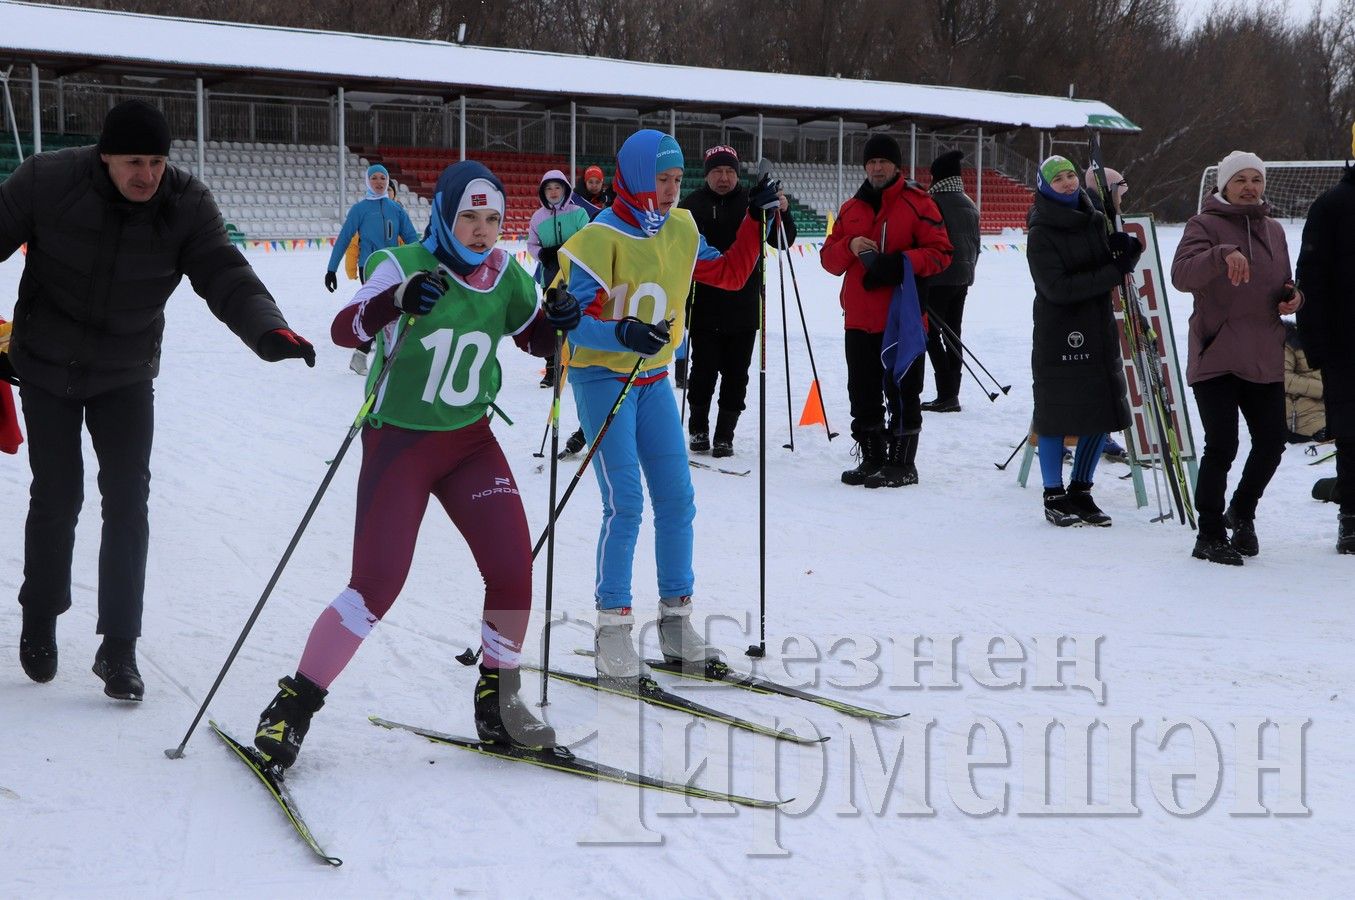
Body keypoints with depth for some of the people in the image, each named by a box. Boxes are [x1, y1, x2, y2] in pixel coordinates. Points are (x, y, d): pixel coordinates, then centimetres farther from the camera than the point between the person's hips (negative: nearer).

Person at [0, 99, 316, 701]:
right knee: (57, 497, 2)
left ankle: (118, 647, 0)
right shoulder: (49, 181, -19)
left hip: (126, 374, 1)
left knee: (128, 501, -8)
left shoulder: (187, 205, -16)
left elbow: (225, 277, -24)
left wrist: (267, 330, -44)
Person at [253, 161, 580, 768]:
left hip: (471, 443, 5)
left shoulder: (505, 277, 0)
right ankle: (294, 705, 3)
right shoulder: (406, 266, -14)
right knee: (375, 587, -12)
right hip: (399, 443, -5)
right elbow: (344, 329, -29)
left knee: (513, 570, -6)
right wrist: (399, 299, -48)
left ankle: (498, 705, 15)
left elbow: (535, 340, 16)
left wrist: (559, 321, -7)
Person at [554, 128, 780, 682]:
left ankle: (675, 620, 16)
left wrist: (755, 221, 5)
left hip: (654, 378, 7)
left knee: (677, 500, 5)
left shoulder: (681, 230, 4)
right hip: (603, 376, -7)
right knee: (625, 505, -13)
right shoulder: (601, 237, -17)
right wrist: (622, 334, -38)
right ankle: (612, 629, -2)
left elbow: (728, 274, 16)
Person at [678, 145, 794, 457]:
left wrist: (783, 214, -12)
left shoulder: (752, 203, 4)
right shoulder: (691, 205, 1)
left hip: (743, 307, 1)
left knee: (736, 375, 4)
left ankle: (725, 435, 15)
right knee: (704, 370, 0)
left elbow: (782, 241, 6)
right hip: (703, 306, -1)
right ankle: (698, 429, 19)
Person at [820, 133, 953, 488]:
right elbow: (829, 258, 14)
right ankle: (872, 459, 21)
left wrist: (900, 262, -21)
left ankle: (902, 463, 6)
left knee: (902, 392, -1)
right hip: (860, 319, 6)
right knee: (863, 393, 10)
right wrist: (849, 247, -8)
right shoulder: (851, 209, 15)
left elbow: (941, 253, -7)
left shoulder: (917, 203, -2)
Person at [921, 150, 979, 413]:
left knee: (931, 333, -4)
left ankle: (946, 394, -9)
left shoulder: (935, 202, -14)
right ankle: (952, 393, 14)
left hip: (939, 279, -8)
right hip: (963, 278, 8)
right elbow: (976, 244, 16)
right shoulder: (969, 204, 11)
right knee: (952, 334, 12)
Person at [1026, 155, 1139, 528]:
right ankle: (1054, 497, 10)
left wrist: (1125, 250, -10)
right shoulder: (1040, 234, -8)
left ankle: (1081, 491, 22)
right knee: (1056, 415, -1)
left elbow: (1116, 267, 14)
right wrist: (1113, 273, -20)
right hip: (1058, 335, -6)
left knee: (1102, 414, 8)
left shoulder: (1095, 221, 10)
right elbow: (1057, 287, -19)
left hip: (1099, 329, 6)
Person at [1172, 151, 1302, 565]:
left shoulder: (1273, 230, 17)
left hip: (1265, 359, 6)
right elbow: (1182, 275, -20)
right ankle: (1210, 536, 4)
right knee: (1222, 446, -9)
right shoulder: (1205, 225, -2)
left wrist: (1293, 298, 5)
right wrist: (1223, 254, -36)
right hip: (1216, 356, -6)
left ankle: (1241, 514, 32)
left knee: (1271, 443, 7)